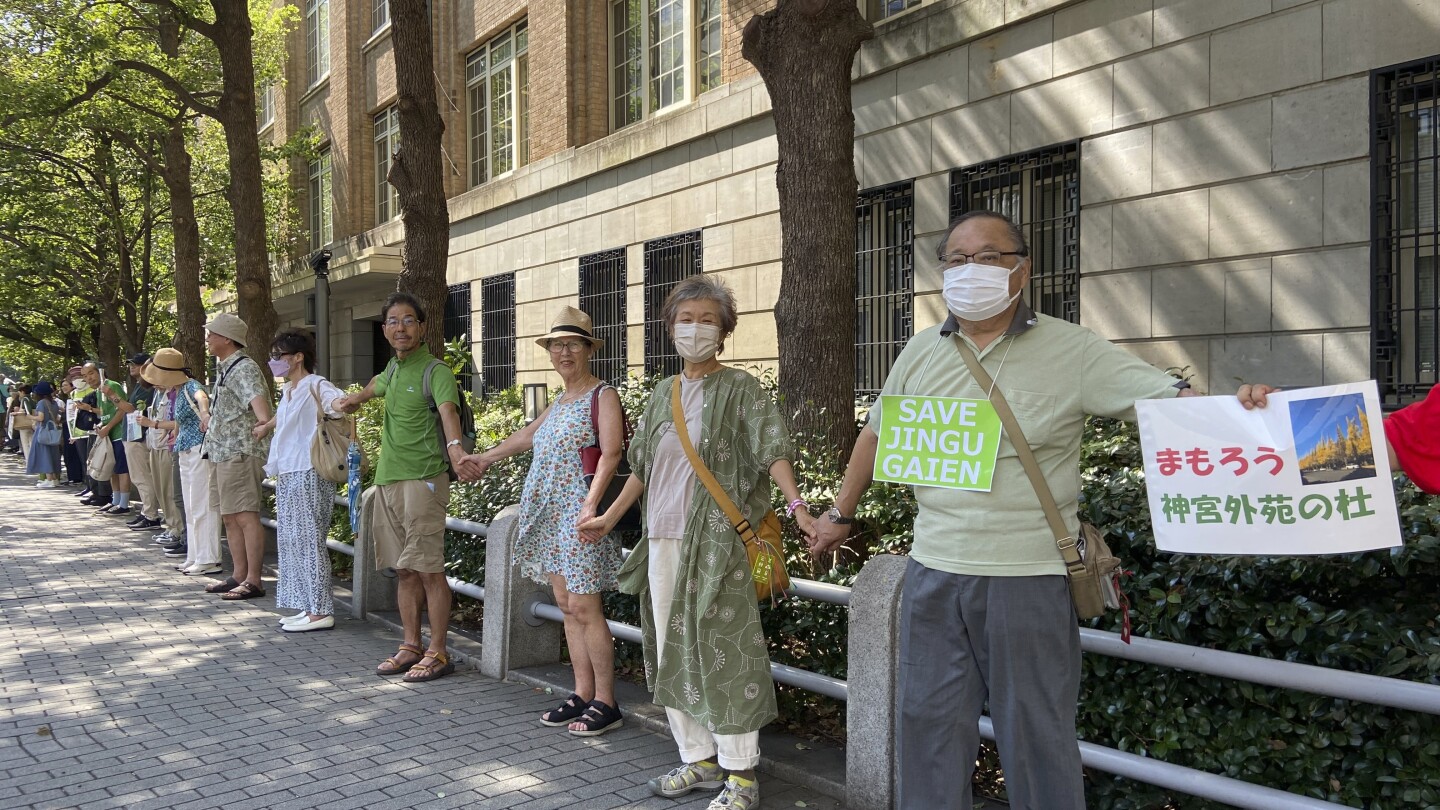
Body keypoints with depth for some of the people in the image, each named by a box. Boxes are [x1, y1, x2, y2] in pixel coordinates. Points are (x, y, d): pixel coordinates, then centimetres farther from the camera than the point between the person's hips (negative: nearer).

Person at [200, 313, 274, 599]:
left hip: (239, 453, -10)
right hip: (220, 452, 11)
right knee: (229, 518, 13)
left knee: (246, 517, -9)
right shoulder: (223, 368, 18)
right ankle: (239, 575, 20)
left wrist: (264, 421, -48)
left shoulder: (244, 368, -13)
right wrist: (208, 416, 26)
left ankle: (253, 581, -8)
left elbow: (256, 396, -33)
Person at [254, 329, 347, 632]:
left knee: (308, 541, -7)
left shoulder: (314, 385, -12)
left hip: (308, 474, -9)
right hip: (287, 474, 10)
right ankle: (309, 607, 15)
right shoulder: (287, 391, 17)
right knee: (291, 541, 10)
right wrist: (266, 427, 53)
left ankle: (321, 611, -3)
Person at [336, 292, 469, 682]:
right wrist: (354, 399, 54)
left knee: (429, 570, -5)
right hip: (388, 478, 8)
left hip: (423, 479, -8)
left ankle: (437, 653, 2)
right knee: (405, 570, 12)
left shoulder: (435, 371, -11)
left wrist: (455, 446, -48)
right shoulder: (393, 369, 14)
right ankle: (411, 646, 21)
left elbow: (447, 409, -31)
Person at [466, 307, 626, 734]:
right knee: (567, 606, 8)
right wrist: (488, 457, 48)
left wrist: (591, 504, -28)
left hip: (579, 513, -8)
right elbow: (528, 434, 36)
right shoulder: (560, 403, 19)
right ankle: (583, 695, 14)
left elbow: (611, 454, -16)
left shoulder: (602, 396, -5)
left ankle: (606, 703, -1)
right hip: (550, 516, 8)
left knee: (584, 607, -9)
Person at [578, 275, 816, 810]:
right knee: (673, 650, 10)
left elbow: (772, 451, -13)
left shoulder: (740, 390, -3)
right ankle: (699, 760, 23)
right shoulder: (663, 395, 14)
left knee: (722, 650, -5)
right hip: (663, 541, 6)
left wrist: (796, 505, -28)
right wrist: (609, 518, 24)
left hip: (716, 541, -6)